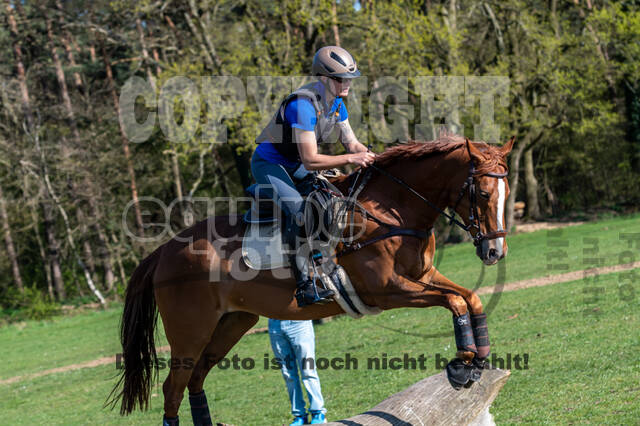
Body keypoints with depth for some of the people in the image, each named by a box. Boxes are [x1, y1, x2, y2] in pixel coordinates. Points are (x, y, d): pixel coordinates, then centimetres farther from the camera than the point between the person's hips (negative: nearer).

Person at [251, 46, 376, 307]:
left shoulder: (336, 102, -3)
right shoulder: (303, 105, -31)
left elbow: (351, 143, 4)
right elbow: (310, 160, -33)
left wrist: (367, 155, -16)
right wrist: (350, 159, -35)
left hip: (294, 166, 9)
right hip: (268, 164, -9)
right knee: (298, 207, -31)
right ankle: (303, 286, -33)